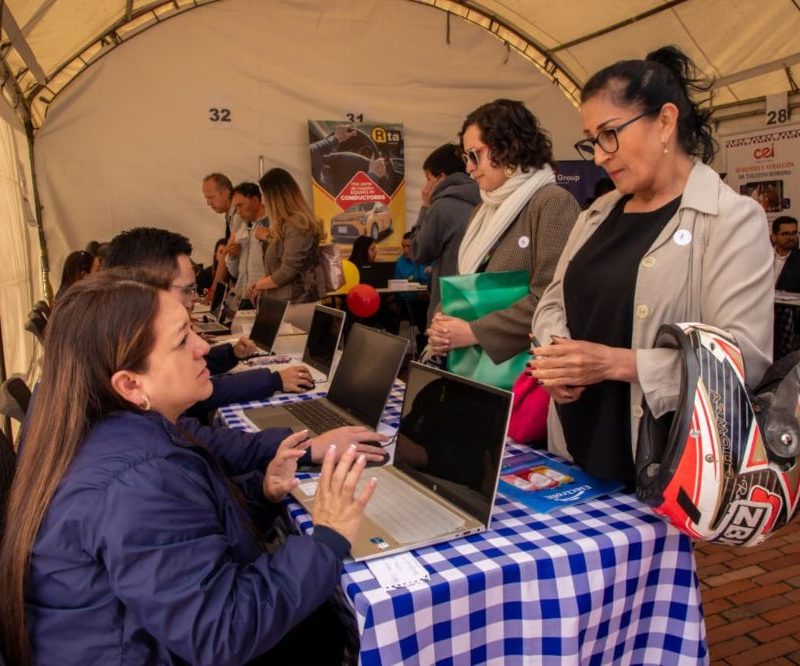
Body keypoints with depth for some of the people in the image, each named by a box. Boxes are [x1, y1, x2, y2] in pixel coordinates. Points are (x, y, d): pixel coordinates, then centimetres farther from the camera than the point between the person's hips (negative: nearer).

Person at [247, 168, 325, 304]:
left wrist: (259, 285, -5)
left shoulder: (296, 224, -15)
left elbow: (287, 271, -18)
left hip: (297, 301, -9)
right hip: (285, 300, 9)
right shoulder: (286, 224, 16)